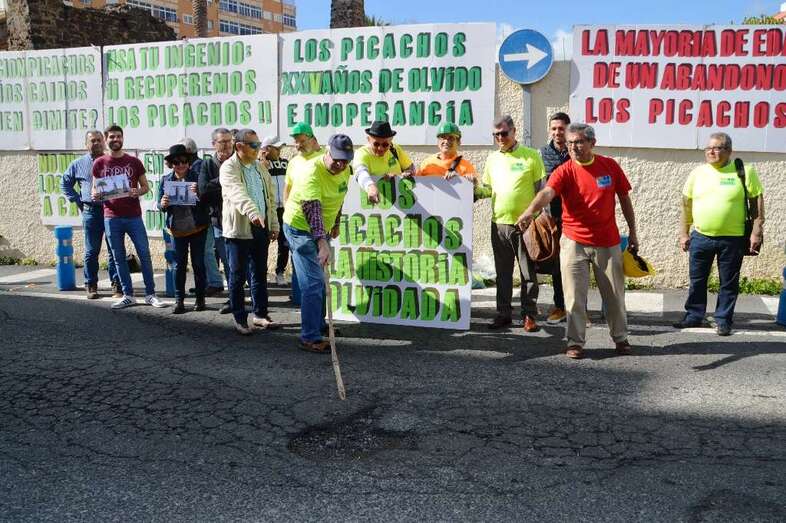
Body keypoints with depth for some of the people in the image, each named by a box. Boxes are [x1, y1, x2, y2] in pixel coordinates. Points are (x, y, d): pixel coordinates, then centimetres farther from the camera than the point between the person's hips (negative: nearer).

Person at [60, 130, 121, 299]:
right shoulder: (78, 164, 9)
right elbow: (65, 183, 19)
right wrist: (78, 201, 7)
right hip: (91, 212, 0)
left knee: (114, 250, 1)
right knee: (91, 252, 5)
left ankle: (116, 286, 7)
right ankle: (91, 286, 13)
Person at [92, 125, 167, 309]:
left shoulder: (134, 161, 6)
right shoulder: (99, 163, 6)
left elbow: (145, 187, 8)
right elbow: (95, 190, 11)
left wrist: (137, 192, -13)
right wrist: (95, 196, -12)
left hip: (134, 216, -1)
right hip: (112, 218, 1)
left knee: (144, 254, -3)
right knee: (119, 258, 5)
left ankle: (150, 294, 5)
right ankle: (128, 295, 14)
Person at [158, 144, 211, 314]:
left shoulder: (197, 177, -4)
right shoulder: (165, 180, 5)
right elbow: (160, 205, 10)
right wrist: (163, 204, -13)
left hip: (198, 227, -2)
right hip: (178, 228, 2)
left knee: (198, 263, 6)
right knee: (179, 264, 4)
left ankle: (200, 298, 17)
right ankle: (179, 300, 11)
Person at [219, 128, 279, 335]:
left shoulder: (260, 167, 13)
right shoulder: (228, 168, -10)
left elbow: (270, 197, 17)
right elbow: (237, 193, -28)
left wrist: (274, 225, 13)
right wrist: (252, 212, -44)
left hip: (261, 228, 6)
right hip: (238, 229, -6)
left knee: (260, 273, 12)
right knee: (238, 276, 2)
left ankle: (260, 314, 23)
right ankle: (240, 318, 12)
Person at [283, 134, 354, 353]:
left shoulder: (345, 171, -4)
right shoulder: (313, 174, -30)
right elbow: (313, 210, -42)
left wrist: (335, 224, 20)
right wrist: (322, 242, -52)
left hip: (321, 231, 9)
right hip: (301, 228, -9)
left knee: (320, 280, 20)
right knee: (313, 283, -13)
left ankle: (318, 324, 36)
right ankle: (309, 337, -8)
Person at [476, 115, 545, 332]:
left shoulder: (531, 156, -1)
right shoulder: (492, 158, 12)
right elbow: (486, 190, 19)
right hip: (499, 223, 4)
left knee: (528, 272, 4)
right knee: (503, 272, 10)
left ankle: (529, 315, 12)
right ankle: (503, 313, 19)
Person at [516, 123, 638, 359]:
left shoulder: (610, 166, -1)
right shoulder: (564, 171, -8)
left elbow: (624, 199, 9)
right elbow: (547, 192, -28)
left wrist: (632, 232, 10)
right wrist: (530, 211, -48)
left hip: (608, 242, 2)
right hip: (574, 242, -2)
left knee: (614, 294, 12)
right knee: (575, 296, 1)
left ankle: (620, 338, 30)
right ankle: (575, 342, 13)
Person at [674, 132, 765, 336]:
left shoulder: (744, 172, -3)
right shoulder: (697, 173, 5)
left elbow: (757, 202, -1)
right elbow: (687, 205, 9)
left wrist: (756, 231, -7)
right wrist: (684, 233, 7)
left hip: (732, 239, -2)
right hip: (700, 237, 3)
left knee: (729, 283, 7)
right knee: (697, 280, 10)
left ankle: (723, 320, 20)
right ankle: (694, 316, 24)